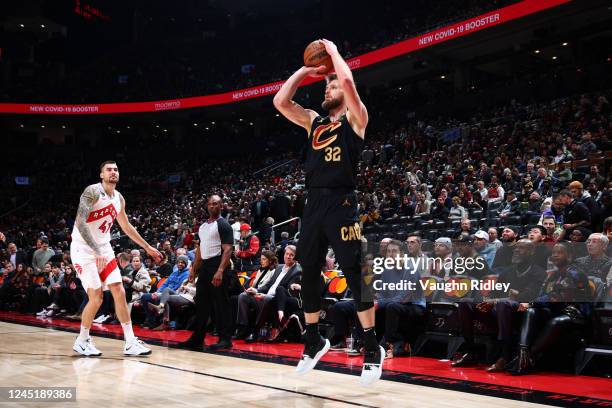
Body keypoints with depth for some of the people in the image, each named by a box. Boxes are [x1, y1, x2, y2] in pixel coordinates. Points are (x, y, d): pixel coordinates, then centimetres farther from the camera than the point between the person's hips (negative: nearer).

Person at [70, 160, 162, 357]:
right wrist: (96, 252, -32)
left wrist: (148, 247, 24)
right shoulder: (92, 191, -16)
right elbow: (80, 223, -25)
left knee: (119, 293, 1)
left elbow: (126, 227, 21)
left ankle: (130, 342, 5)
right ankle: (82, 342, 12)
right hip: (83, 249, -7)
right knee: (96, 298, -9)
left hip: (104, 248, 7)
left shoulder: (119, 198, 8)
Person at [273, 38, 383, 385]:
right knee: (309, 274, 10)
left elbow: (348, 80, -13)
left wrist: (333, 51, 3)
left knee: (355, 275, -7)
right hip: (314, 204, 7)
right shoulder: (314, 121, 20)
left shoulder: (355, 118, 3)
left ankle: (372, 347, 1)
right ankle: (314, 340, 25)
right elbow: (281, 101, 13)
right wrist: (305, 70, 16)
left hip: (342, 203, -6)